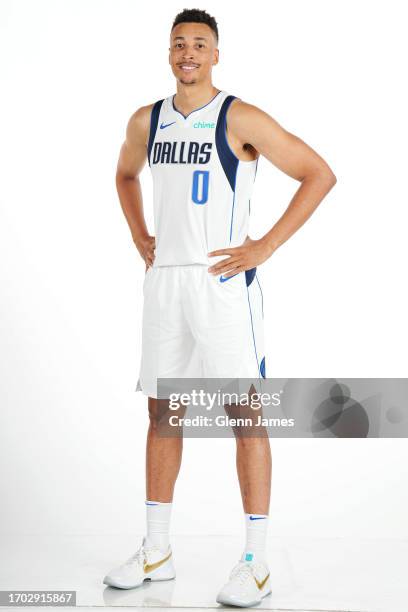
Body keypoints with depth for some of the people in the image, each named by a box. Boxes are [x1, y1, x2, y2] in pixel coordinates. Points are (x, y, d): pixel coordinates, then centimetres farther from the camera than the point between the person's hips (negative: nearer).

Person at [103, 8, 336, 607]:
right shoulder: (147, 120, 11)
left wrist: (265, 247, -12)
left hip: (223, 282, -6)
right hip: (164, 281, 6)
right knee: (163, 411, 10)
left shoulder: (240, 118, -7)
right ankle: (156, 552, 23)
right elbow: (126, 174, 31)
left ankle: (256, 563, 7)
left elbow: (319, 174, -8)